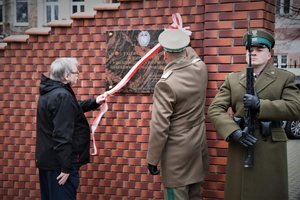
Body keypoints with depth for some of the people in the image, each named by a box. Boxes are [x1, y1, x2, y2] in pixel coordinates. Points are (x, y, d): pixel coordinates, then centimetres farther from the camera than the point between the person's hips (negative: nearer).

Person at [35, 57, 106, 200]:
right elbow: (62, 135, -25)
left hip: (47, 160, 10)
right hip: (59, 164, -10)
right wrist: (66, 167, -25)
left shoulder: (49, 93, 11)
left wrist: (94, 102, 24)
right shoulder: (63, 96, -20)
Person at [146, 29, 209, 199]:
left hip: (177, 153, -7)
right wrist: (183, 46, 44)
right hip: (198, 147, 7)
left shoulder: (166, 84, -21)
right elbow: (192, 55, 25)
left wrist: (152, 160, -11)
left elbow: (159, 127, -20)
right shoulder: (201, 68, -2)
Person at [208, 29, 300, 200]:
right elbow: (215, 109, 3)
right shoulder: (232, 79, 12)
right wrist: (234, 132, -14)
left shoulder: (285, 78, 6)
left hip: (271, 149, -2)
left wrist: (261, 105, -18)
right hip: (240, 146, 2)